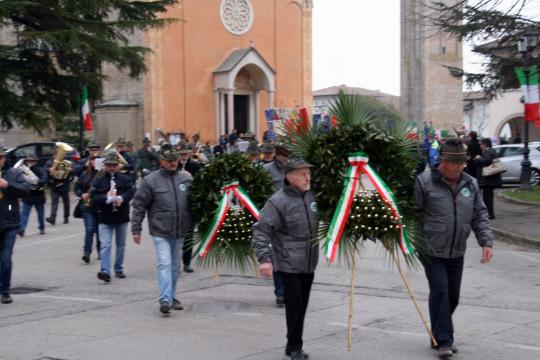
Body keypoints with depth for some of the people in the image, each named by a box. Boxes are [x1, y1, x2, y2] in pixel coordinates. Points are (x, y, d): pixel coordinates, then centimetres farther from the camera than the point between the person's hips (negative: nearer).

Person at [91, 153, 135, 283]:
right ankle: (105, 271, -17)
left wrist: (121, 197, -28)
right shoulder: (99, 181, 0)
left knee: (121, 245, 14)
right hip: (105, 218, -2)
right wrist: (106, 198, -25)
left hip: (122, 217, 2)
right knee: (105, 245, -12)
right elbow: (93, 196, -9)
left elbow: (131, 191, -10)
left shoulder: (125, 179, 3)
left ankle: (119, 269, 28)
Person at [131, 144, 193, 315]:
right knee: (164, 264, -14)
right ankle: (165, 299, -15)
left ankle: (172, 296, 27)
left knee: (175, 266, 15)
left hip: (180, 232, 4)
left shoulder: (186, 178, 4)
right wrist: (136, 229, -5)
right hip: (161, 232, -4)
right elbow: (139, 206, -4)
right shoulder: (151, 180, -6)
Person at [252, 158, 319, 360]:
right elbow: (261, 230, -17)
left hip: (309, 262, 6)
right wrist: (264, 258, -24)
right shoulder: (278, 201, -14)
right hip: (288, 263, -6)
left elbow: (320, 224, 23)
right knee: (294, 301, -8)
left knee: (302, 303, 11)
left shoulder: (312, 197, 5)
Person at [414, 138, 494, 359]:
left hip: (457, 252, 6)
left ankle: (439, 334, 29)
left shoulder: (470, 185, 7)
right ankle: (443, 341, -5)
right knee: (440, 291, -11)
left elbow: (480, 216, 10)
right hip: (432, 251, -5)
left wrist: (486, 242, -1)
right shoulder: (424, 182, -10)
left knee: (453, 296, 12)